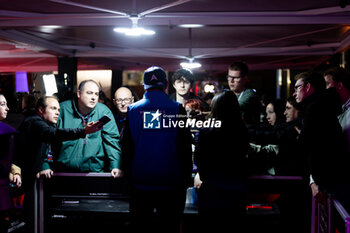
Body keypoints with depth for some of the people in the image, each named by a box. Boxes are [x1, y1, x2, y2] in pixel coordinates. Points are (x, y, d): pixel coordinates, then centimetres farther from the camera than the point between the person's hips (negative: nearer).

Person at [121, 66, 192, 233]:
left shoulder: (133, 110, -1)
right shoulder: (177, 109, -7)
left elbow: (126, 147, 5)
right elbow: (185, 148, -3)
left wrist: (129, 173, 16)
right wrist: (186, 178, 6)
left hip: (139, 182, 2)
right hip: (171, 182, -2)